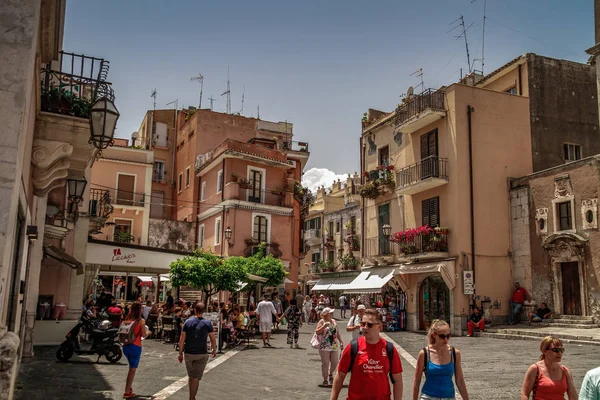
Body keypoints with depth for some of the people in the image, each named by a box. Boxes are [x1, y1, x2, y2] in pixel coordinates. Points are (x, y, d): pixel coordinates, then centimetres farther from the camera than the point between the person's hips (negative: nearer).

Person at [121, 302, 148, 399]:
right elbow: (144, 335, -10)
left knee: (132, 367, 24)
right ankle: (127, 392, 6)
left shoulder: (126, 320, 6)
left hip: (125, 346, 6)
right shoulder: (141, 321, -9)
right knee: (133, 369, 4)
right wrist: (148, 332, 10)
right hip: (135, 346, -6)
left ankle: (129, 387, 25)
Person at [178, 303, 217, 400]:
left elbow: (182, 339, -4)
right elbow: (213, 339, -2)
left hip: (189, 353, 2)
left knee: (191, 376, 17)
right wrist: (214, 350, 14)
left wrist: (180, 353, 3)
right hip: (202, 354, -2)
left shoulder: (188, 322, -2)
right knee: (196, 377, 2)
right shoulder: (207, 323, -5)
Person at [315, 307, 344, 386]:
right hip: (324, 346, -5)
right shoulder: (322, 322, -5)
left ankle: (330, 374, 33)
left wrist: (341, 342, 11)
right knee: (325, 363, 0)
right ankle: (325, 379, 14)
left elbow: (338, 332, 18)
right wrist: (324, 326, -24)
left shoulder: (333, 321, 13)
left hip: (334, 346, 5)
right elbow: (317, 332, -14)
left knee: (335, 362, 6)